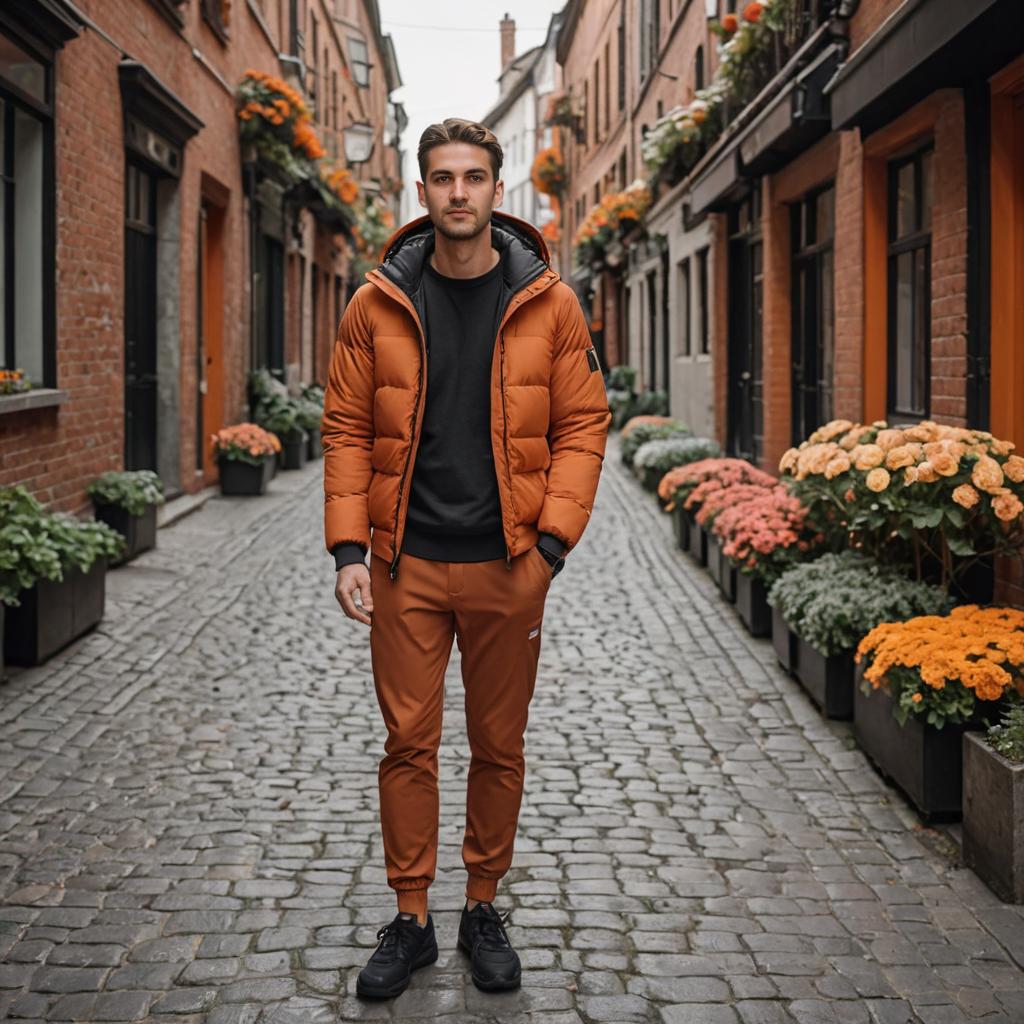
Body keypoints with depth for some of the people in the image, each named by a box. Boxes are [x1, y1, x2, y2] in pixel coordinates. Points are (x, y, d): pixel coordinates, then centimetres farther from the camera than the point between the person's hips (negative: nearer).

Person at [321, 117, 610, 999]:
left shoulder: (548, 304, -1)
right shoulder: (378, 305, 1)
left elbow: (583, 426, 1)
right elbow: (347, 429, 3)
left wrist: (552, 540, -10)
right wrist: (348, 548, -6)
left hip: (506, 564, 0)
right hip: (407, 562, 0)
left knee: (499, 746, 10)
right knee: (409, 742, 5)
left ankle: (484, 908, 26)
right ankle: (411, 919, 18)